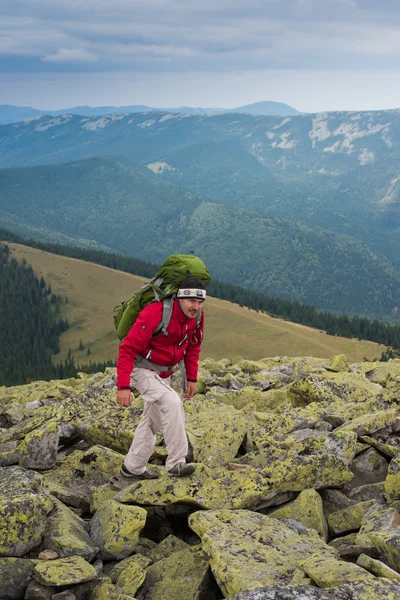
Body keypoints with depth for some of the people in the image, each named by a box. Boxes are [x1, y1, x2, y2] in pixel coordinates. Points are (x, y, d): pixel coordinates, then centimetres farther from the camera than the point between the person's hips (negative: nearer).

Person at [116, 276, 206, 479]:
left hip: (163, 374, 8)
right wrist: (123, 386, -32)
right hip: (141, 369, -8)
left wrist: (192, 378, 9)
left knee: (153, 420, 15)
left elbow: (193, 347, 10)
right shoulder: (155, 314, -32)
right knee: (172, 403, -26)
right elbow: (128, 349, -29)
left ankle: (132, 467, 32)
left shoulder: (197, 317, -10)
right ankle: (176, 463, -20)